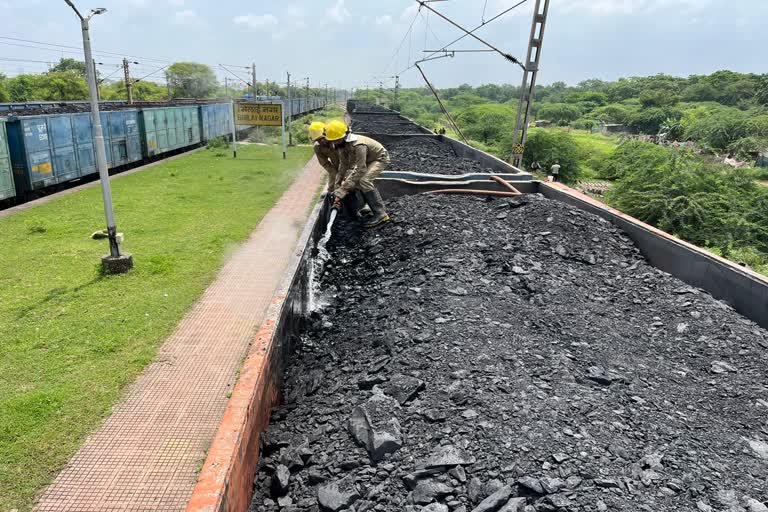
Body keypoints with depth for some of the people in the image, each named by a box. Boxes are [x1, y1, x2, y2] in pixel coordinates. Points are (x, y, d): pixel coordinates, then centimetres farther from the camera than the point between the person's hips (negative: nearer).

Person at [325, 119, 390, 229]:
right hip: (367, 159, 9)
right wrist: (339, 182, -6)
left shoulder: (358, 145, -38)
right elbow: (344, 164, -3)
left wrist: (344, 188, -39)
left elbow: (361, 169, -39)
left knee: (364, 180, -28)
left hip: (380, 158, -9)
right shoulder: (341, 144, -12)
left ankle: (380, 214, -25)